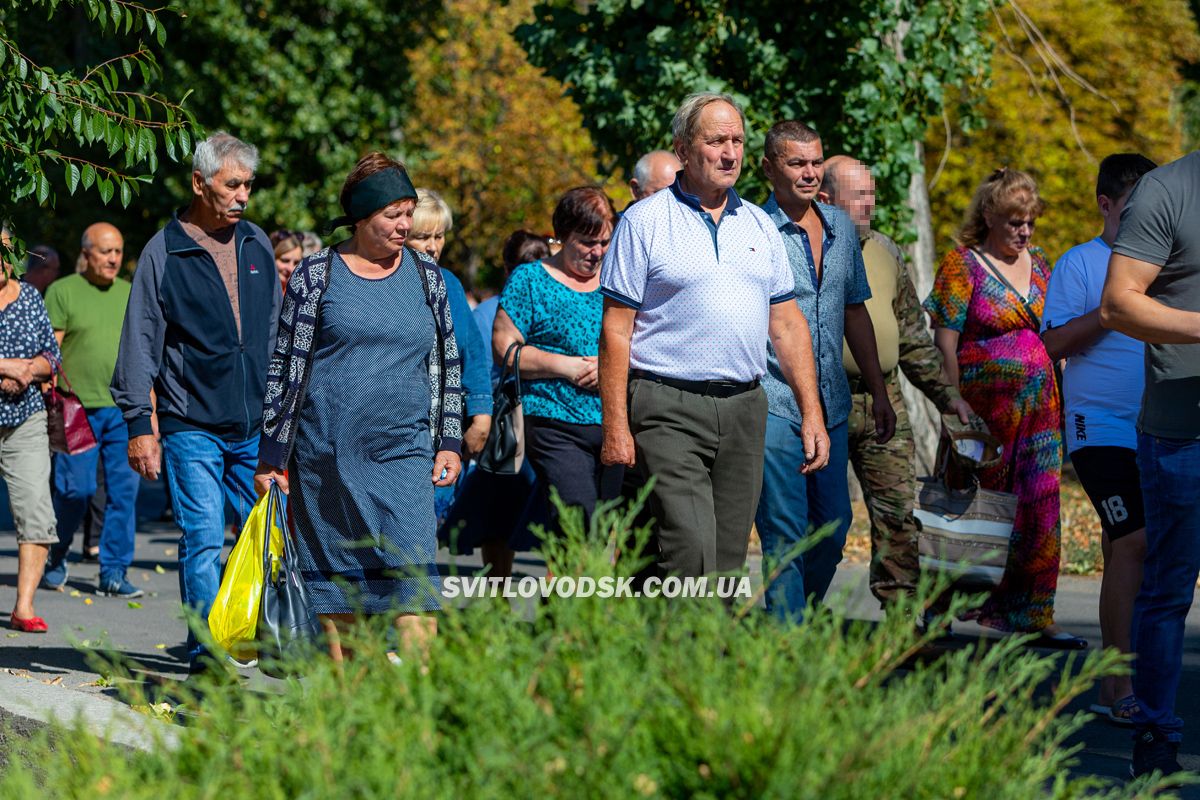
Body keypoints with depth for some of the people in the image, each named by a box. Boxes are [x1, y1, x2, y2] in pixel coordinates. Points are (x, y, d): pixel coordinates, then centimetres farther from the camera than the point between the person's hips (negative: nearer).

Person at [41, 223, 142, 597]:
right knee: (75, 490, -6)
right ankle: (54, 559, 18)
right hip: (79, 408, -4)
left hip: (126, 409, 4)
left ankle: (114, 574, 5)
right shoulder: (62, 292, 1)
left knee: (124, 490, -1)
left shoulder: (131, 294, 15)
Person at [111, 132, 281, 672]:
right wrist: (139, 425, -5)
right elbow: (139, 344, 0)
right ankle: (205, 655, -1)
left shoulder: (257, 246, 11)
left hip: (256, 426, 4)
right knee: (203, 541, -7)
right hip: (191, 427, -4)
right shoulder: (164, 253, -2)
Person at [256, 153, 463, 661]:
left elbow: (448, 363, 17)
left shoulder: (425, 276, 10)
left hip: (403, 449, 1)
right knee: (334, 570, 4)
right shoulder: (317, 275, 2)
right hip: (326, 449, -1)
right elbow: (285, 365, 3)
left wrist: (449, 442, 9)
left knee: (413, 563, -14)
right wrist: (272, 456, 1)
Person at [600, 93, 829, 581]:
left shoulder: (760, 226, 15)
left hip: (744, 410, 5)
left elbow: (788, 325, 17)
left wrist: (812, 414, 9)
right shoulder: (645, 222, -1)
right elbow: (616, 330, -3)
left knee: (729, 561, 6)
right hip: (669, 409, -5)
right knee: (689, 557, -17)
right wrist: (615, 426, -10)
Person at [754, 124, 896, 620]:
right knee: (785, 537, -6)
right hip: (773, 406, -6)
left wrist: (878, 391, 19)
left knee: (833, 528, 11)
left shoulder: (840, 227, 11)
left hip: (832, 406, 6)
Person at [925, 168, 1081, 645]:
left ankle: (1033, 615, 4)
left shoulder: (1039, 265, 14)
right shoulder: (962, 266, -4)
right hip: (986, 407, -5)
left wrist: (1059, 406, 14)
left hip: (1041, 408, 5)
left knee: (1039, 508, 0)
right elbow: (944, 345, -7)